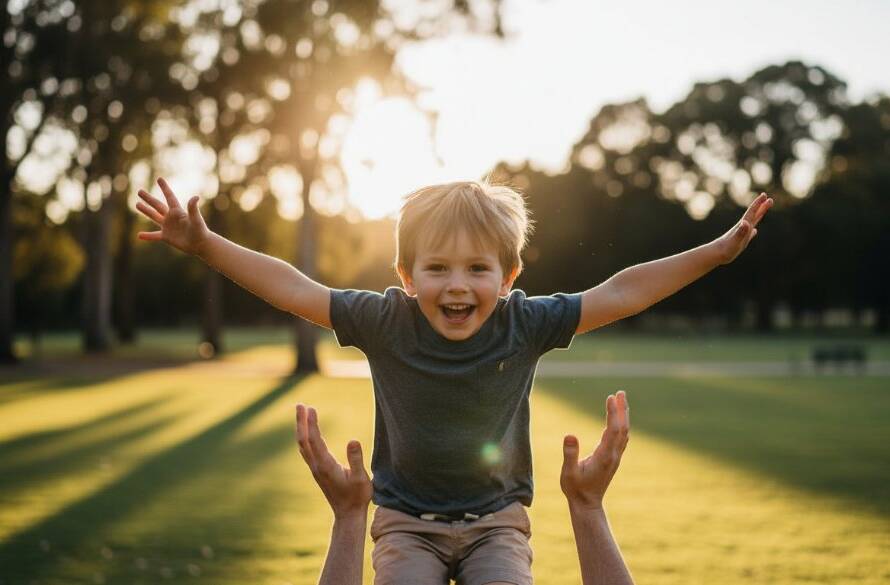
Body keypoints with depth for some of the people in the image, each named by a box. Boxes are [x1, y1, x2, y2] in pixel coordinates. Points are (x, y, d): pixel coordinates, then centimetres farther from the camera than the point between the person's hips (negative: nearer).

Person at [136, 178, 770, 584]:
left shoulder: (525, 325, -12)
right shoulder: (386, 322, -13)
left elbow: (620, 293, -8)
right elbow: (294, 289, -8)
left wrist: (717, 251, -9)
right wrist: (205, 244, -12)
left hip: (497, 521, 0)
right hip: (407, 522, 0)